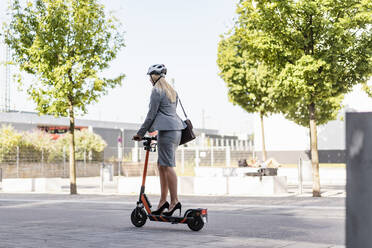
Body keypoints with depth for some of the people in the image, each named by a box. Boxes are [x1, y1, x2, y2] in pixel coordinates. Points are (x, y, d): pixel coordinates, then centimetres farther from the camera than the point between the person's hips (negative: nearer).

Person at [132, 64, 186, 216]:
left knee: (167, 166, -9)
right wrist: (154, 130, 28)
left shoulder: (157, 91, -7)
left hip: (167, 130, -9)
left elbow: (151, 115, -8)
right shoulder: (172, 91, 20)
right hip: (176, 129, 9)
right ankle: (163, 201, 11)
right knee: (161, 165, 11)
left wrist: (140, 133, 1)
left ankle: (175, 201, -10)